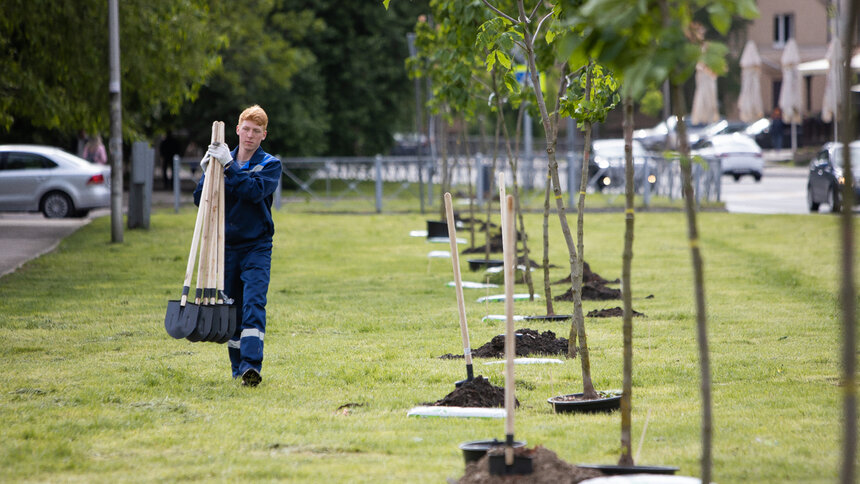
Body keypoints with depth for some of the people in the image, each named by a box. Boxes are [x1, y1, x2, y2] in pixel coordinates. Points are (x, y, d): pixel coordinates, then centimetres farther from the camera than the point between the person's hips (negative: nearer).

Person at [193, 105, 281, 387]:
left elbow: (255, 190, -19)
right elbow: (200, 200, 4)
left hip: (257, 249, -3)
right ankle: (238, 367, 18)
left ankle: (252, 365, -26)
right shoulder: (220, 158, 9)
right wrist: (206, 173, -12)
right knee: (232, 309, 7)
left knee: (253, 305, -17)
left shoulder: (269, 165, 1)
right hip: (226, 246, 3)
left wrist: (229, 166, -23)